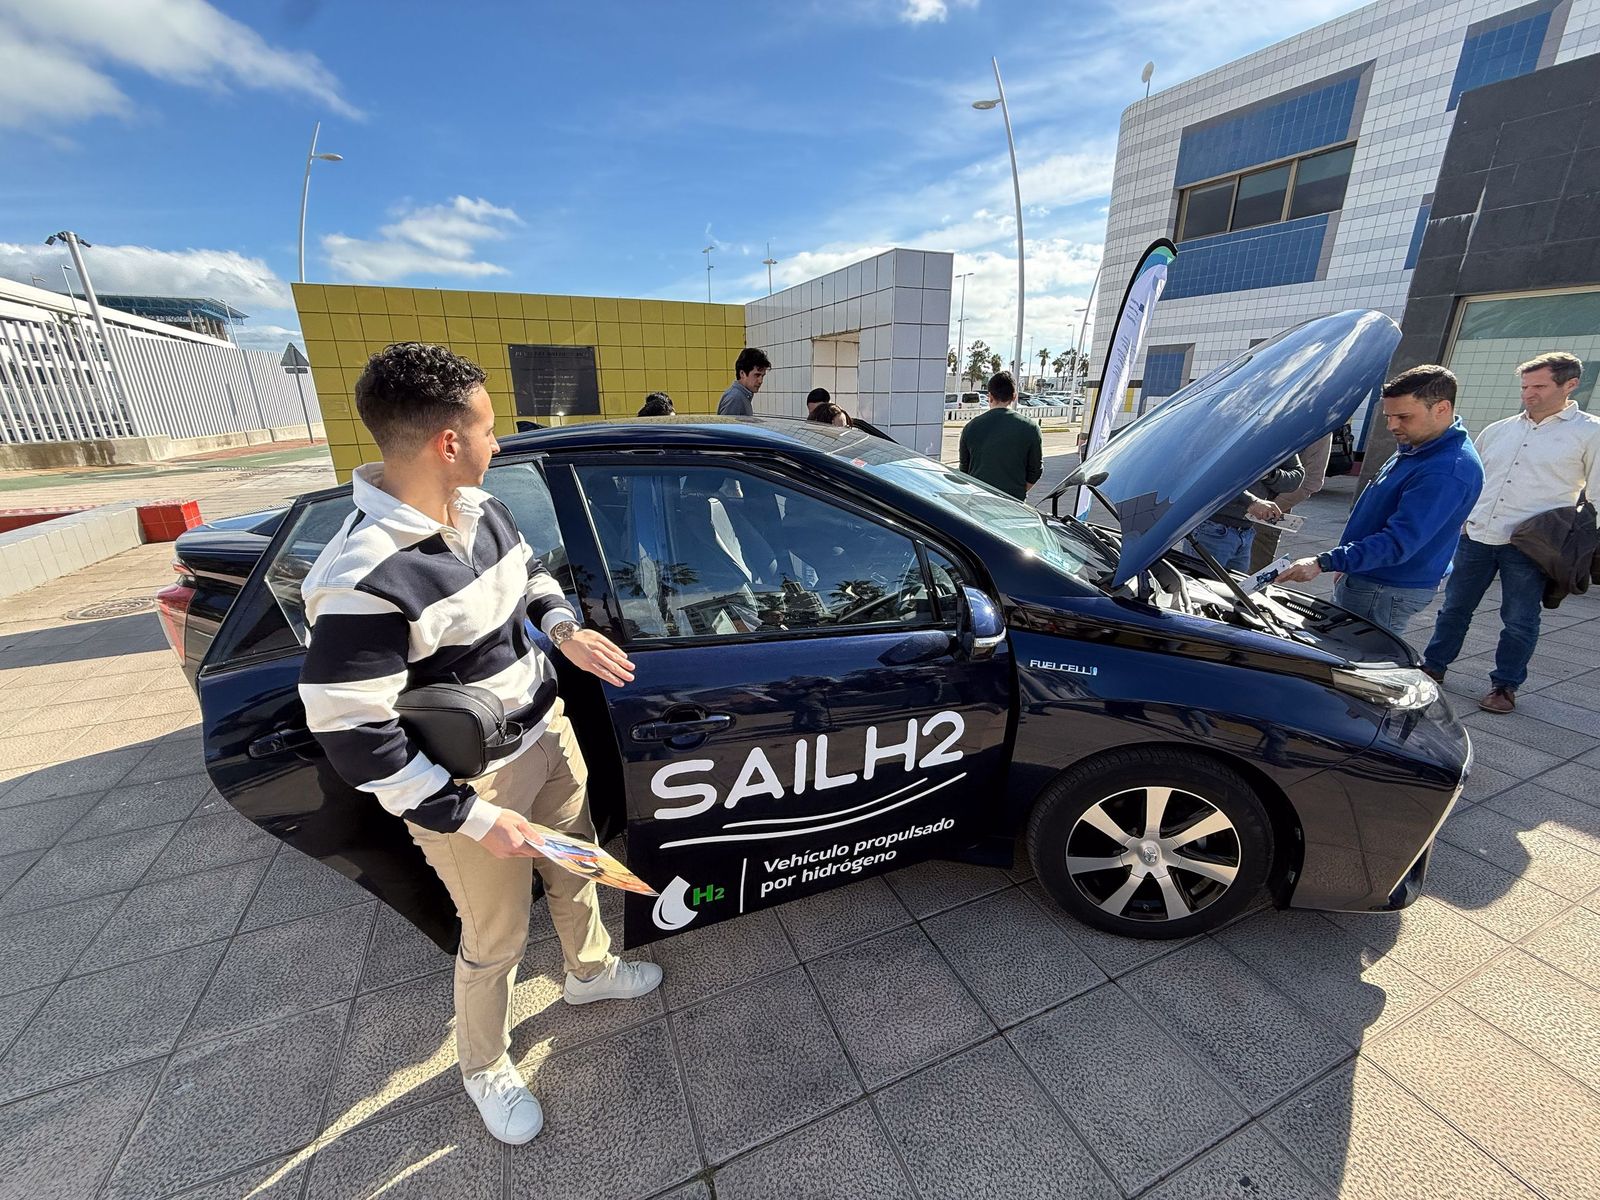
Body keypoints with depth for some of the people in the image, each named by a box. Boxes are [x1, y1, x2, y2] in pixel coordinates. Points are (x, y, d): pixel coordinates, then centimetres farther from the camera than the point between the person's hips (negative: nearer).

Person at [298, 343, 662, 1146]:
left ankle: (590, 971, 58)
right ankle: (485, 1068, 48)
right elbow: (351, 735, -25)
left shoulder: (479, 508, -5)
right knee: (496, 940, 16)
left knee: (575, 869, 27)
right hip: (471, 783, -7)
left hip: (547, 733, 7)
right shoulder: (364, 578, -29)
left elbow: (530, 573, 14)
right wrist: (473, 818, -21)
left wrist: (565, 629, -6)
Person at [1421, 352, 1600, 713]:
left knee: (1519, 621, 5)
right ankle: (1434, 666, 22)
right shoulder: (1498, 431, 11)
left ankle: (1505, 685, 18)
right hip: (1476, 537, 4)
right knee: (1455, 607, 11)